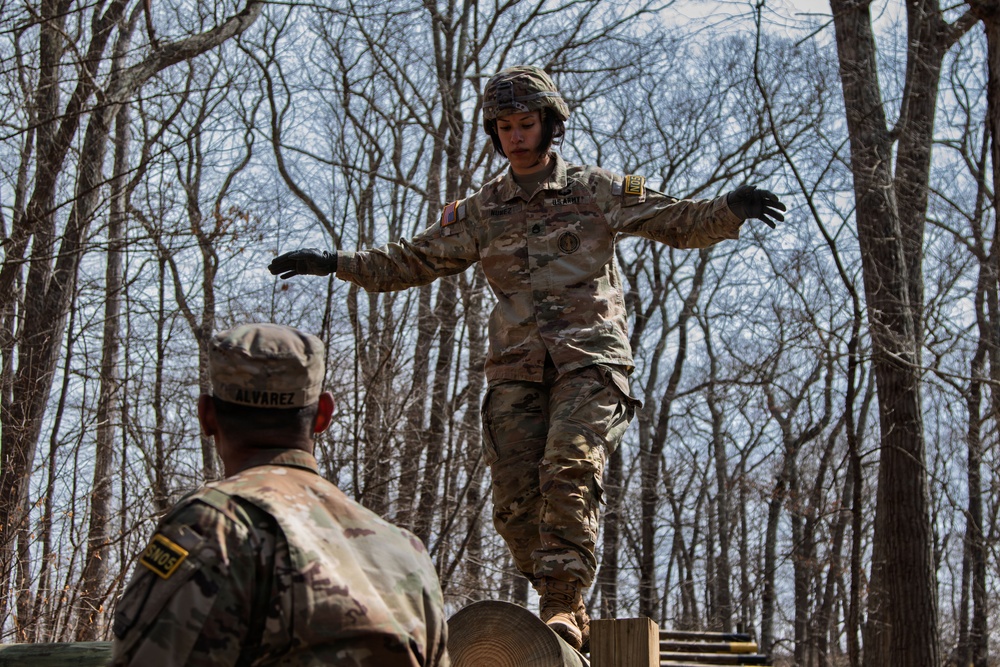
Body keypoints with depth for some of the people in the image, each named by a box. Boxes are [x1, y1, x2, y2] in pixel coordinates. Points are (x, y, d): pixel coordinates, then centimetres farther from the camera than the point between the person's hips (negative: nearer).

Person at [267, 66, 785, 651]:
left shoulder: (596, 191, 10)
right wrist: (335, 263, 14)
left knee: (569, 469, -25)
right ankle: (572, 618, 6)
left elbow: (681, 223, 6)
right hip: (517, 369, 4)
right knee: (517, 501, -6)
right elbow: (413, 260, 22)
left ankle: (562, 610, -25)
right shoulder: (481, 212, 17)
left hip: (589, 360, -3)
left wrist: (731, 209, -14)